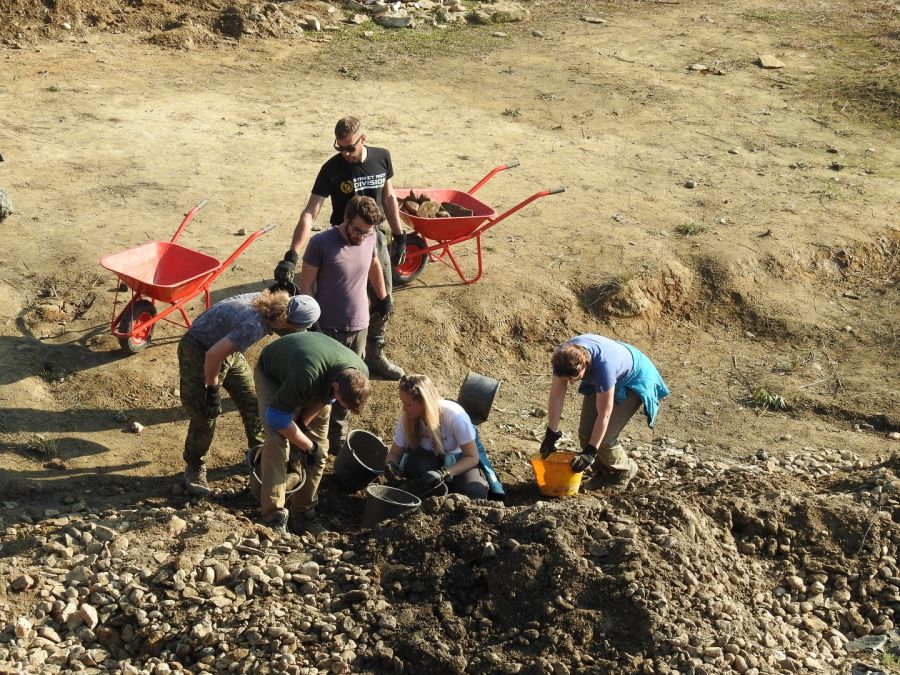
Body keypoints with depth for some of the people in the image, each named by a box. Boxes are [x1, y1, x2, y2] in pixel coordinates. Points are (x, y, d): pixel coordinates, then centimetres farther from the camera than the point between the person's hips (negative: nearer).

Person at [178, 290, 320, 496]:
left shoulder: (270, 301, -14)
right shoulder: (255, 325, -38)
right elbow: (213, 355, -35)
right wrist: (213, 391, -24)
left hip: (226, 348, 9)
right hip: (199, 352, -9)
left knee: (253, 401, 9)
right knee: (205, 415, -7)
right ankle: (194, 469, 12)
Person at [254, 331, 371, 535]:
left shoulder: (360, 375, -28)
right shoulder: (306, 376, -48)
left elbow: (326, 397, -5)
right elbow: (277, 417, -34)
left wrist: (304, 423, -14)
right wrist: (307, 447, -24)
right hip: (272, 375, -5)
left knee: (320, 446, -5)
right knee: (277, 441, -23)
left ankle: (303, 511, 8)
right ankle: (273, 516, -21)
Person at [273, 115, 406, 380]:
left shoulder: (381, 157, -6)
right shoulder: (332, 169, -18)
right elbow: (310, 213, -23)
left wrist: (399, 236, 9)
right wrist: (291, 256, -33)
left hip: (376, 235, 4)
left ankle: (374, 355, 32)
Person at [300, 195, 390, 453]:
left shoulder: (369, 239, -3)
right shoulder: (320, 243, -17)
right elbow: (306, 285, -11)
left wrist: (383, 296, 28)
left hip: (359, 327, 5)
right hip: (328, 330, -4)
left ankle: (337, 439, 28)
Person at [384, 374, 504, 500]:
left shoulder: (454, 415, -31)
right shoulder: (407, 417, -20)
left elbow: (472, 457, -24)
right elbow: (395, 453, -7)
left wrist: (444, 473, -39)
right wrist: (390, 464, -32)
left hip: (459, 458, -2)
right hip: (430, 457, 2)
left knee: (474, 495, -31)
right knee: (413, 464, -34)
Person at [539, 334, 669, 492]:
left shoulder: (603, 365, -44)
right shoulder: (563, 358, -28)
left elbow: (604, 414, -36)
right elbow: (556, 396, -18)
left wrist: (590, 451, -31)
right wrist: (551, 435, -15)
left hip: (632, 382, -6)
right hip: (597, 381, 6)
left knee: (604, 437, -15)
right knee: (585, 432, -3)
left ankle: (625, 470, 12)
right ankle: (605, 471, 21)